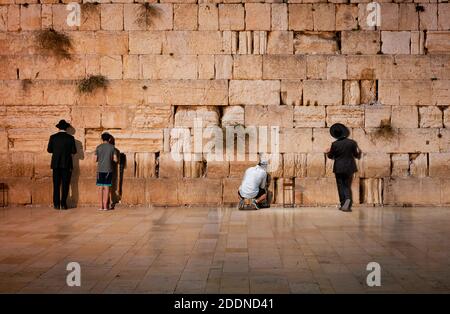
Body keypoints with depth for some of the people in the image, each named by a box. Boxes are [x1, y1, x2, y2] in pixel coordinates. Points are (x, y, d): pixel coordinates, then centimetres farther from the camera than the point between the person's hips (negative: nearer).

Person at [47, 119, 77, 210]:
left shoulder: (53, 137, -1)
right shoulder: (70, 138, -4)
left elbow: (49, 150, 3)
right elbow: (74, 151, -3)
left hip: (56, 164, 1)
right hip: (66, 164, -1)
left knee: (56, 185, 6)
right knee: (65, 185, 4)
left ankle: (56, 204, 5)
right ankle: (63, 204, 2)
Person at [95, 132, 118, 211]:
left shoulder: (98, 147, 1)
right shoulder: (112, 147, 0)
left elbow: (95, 159, 2)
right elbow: (115, 160, -2)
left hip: (100, 170, 0)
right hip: (108, 170, 0)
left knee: (100, 187, 5)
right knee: (106, 187, 3)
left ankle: (101, 206, 4)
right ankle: (105, 206, 2)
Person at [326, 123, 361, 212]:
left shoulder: (334, 144, -10)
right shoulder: (352, 142, -6)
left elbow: (331, 156, 2)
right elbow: (357, 155, 2)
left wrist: (328, 152, 23)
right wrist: (359, 152, 23)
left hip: (339, 168, -2)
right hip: (349, 168, 2)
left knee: (341, 186, 7)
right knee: (347, 186, 10)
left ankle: (343, 204, 3)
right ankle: (348, 198, -16)